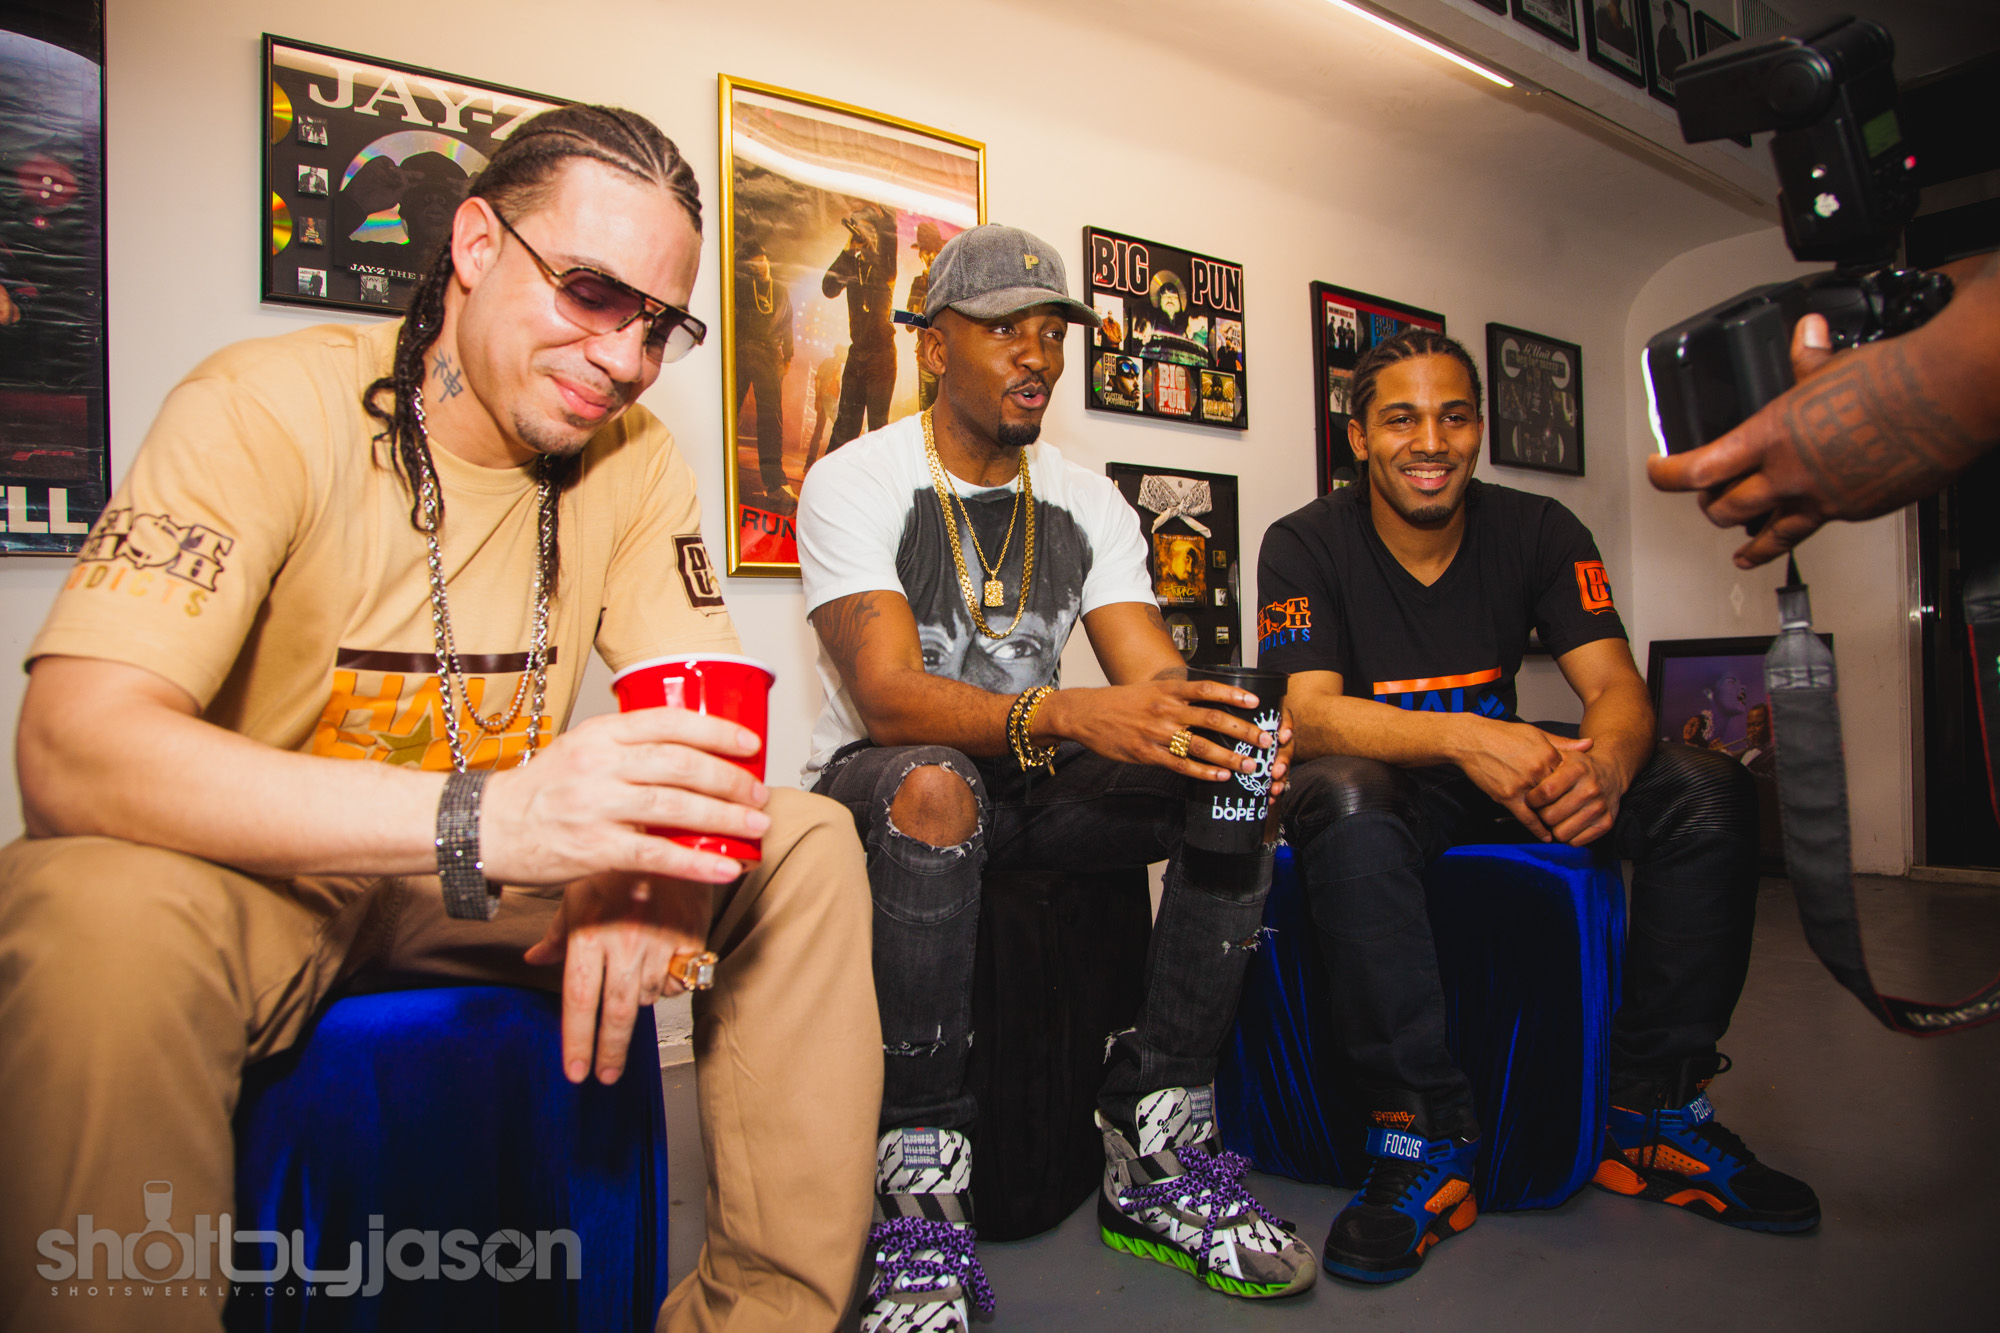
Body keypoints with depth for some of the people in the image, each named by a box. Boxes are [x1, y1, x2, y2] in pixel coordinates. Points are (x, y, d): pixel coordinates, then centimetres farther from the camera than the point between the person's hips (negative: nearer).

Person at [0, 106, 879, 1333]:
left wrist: (648, 842, -32)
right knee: (106, 913, -36)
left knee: (806, 842, -13)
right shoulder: (271, 406, -17)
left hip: (498, 885, 4)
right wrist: (478, 818, -43)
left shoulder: (635, 458, -2)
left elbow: (710, 714, -7)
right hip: (264, 880, -3)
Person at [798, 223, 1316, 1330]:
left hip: (1032, 782, 5)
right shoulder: (856, 483, -9)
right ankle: (919, 1194, -27)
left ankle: (1155, 1156, -12)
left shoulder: (1089, 505, 6)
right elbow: (887, 696, -24)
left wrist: (1221, 731, -28)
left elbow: (1161, 685, -3)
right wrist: (1070, 716, -41)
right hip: (881, 782, -4)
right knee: (935, 788, -39)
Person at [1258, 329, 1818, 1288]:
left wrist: (1605, 764, -35)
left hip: (1505, 767, 4)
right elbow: (1310, 713, -23)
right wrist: (1464, 739, -40)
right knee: (1344, 802, -39)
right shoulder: (1306, 544, -11)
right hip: (1384, 783, -4)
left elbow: (1615, 683, -10)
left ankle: (1653, 1112, -6)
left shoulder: (1538, 532, -1)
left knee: (1708, 792, -16)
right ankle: (1427, 1136, -27)